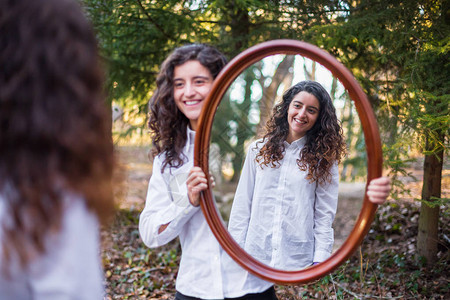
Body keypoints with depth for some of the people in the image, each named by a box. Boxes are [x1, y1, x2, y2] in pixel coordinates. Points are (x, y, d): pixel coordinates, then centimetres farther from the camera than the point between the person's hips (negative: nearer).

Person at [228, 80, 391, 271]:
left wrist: (320, 260, -7)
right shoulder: (258, 150, 6)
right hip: (254, 256, 1)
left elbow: (325, 214, 1)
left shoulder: (323, 159, 3)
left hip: (299, 262, -1)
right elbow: (242, 205, 6)